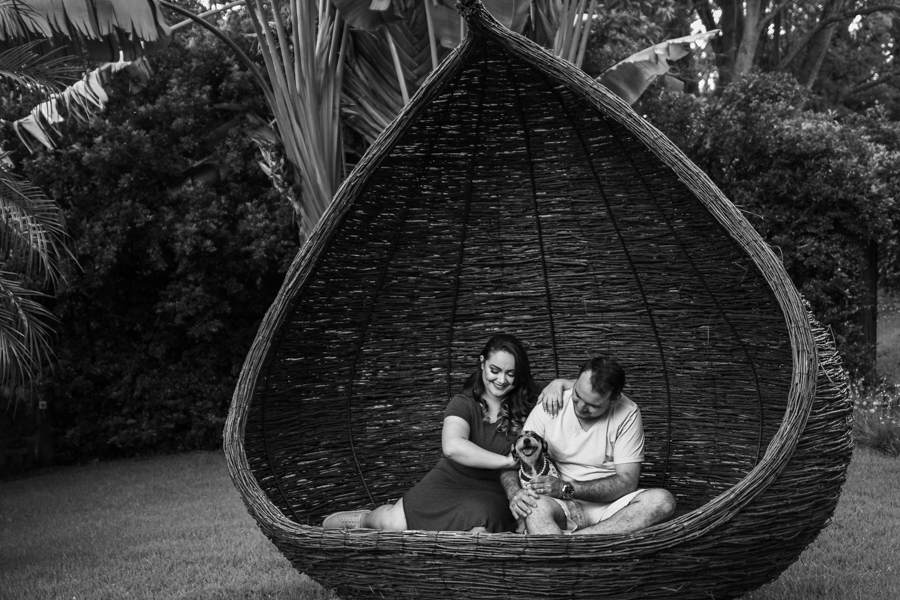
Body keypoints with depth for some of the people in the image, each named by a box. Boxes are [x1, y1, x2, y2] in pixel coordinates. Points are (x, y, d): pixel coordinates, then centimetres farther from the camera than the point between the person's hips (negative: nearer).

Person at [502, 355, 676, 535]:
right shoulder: (548, 407, -6)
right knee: (535, 506, -35)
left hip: (609, 504, 1)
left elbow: (627, 481, -11)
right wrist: (514, 493, -25)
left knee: (663, 501, -29)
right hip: (562, 506, -1)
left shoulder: (627, 414, -8)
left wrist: (567, 489, -22)